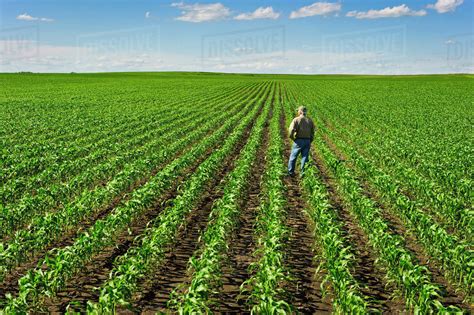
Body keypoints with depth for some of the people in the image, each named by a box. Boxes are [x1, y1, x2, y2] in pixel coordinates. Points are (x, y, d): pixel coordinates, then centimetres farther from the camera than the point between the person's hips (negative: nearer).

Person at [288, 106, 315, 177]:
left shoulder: (296, 120, -7)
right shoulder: (310, 120, 8)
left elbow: (291, 130, -19)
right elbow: (312, 132, 9)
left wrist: (292, 138, -3)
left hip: (298, 141, -3)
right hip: (307, 141, 3)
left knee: (293, 157, 11)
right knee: (305, 158, 8)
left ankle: (290, 173, 20)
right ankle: (303, 173, 3)